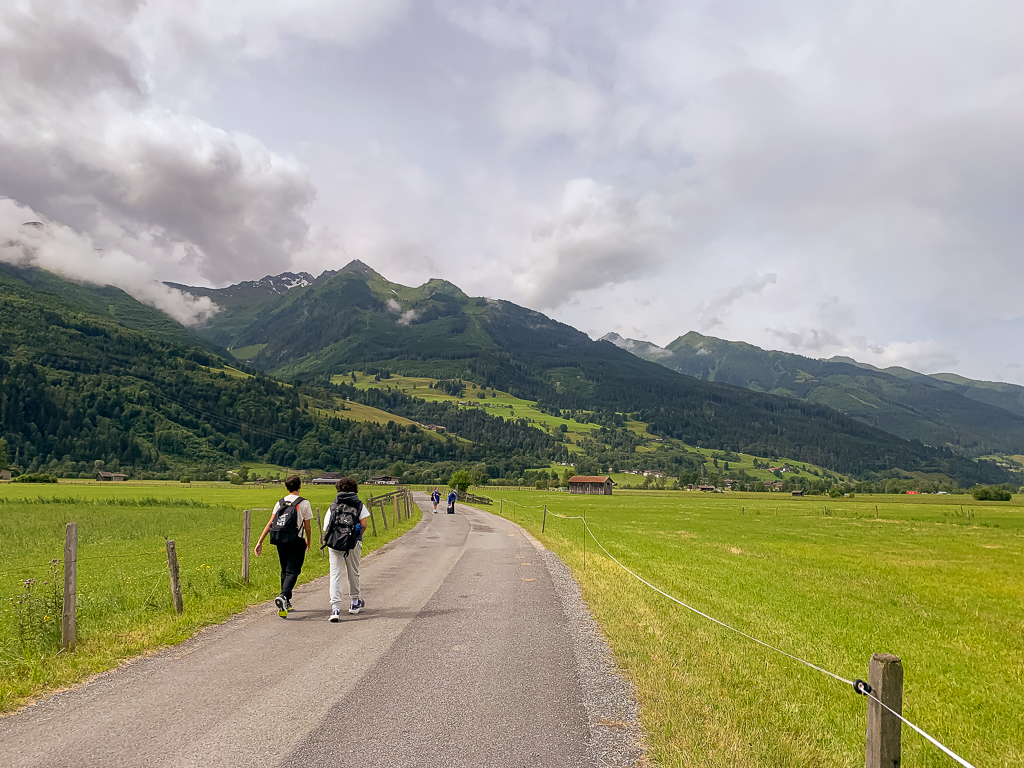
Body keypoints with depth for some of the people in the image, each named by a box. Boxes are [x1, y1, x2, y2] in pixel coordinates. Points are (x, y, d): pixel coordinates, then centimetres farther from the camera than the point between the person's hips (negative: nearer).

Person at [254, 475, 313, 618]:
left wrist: (260, 542, 2)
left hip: (280, 542, 5)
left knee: (284, 571, 17)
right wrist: (308, 541, 16)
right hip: (296, 542, -5)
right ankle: (283, 596, -27)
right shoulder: (304, 503, -5)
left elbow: (270, 523, 1)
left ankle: (286, 603, 24)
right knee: (292, 571, -3)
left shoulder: (280, 503, 7)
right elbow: (307, 527, -1)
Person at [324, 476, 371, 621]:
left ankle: (335, 608, -15)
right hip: (353, 543, 0)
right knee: (353, 573, 16)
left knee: (335, 574, -2)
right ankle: (354, 603, 32)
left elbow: (326, 528, 9)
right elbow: (363, 525, -2)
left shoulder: (332, 506, 13)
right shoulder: (359, 505, 9)